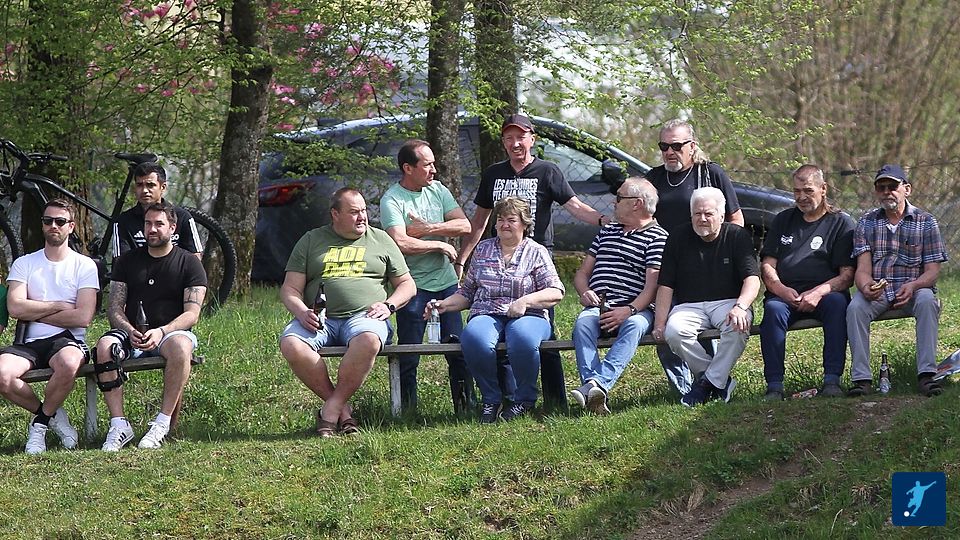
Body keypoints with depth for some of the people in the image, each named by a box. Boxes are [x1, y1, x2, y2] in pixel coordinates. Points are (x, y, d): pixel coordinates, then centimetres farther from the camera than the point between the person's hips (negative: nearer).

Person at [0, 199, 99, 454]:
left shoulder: (84, 265, 6)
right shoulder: (24, 264, 13)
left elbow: (83, 317, -7)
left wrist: (33, 313, -2)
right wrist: (59, 305, -3)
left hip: (67, 340, -2)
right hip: (29, 344, 2)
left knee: (69, 363, -41)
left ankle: (40, 423, -11)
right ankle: (52, 415, -3)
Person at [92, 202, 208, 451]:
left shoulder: (189, 263, 7)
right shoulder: (127, 261, 15)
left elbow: (191, 314, -4)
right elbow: (114, 309, 7)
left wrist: (161, 332, -22)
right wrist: (130, 331, -16)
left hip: (172, 331, -2)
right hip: (132, 332, 2)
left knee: (180, 347, -38)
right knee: (105, 345, -31)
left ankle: (163, 424, -34)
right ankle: (119, 425, -32)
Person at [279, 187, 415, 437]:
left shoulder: (381, 240, 18)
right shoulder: (311, 241, 17)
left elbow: (407, 284, 19)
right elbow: (290, 289, 12)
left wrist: (388, 306, -1)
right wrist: (301, 312, -9)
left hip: (364, 316, -1)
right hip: (320, 319, 1)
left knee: (368, 340, -39)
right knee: (290, 344, -32)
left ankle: (332, 407, -24)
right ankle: (343, 409, -20)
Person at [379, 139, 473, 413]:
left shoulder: (437, 190, 9)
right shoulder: (392, 200, -9)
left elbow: (464, 226, 1)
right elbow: (401, 243, -23)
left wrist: (427, 229, -10)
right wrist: (440, 245, -11)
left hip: (446, 282, 5)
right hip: (414, 286, -5)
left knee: (458, 349, 5)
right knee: (408, 356, -1)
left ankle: (466, 407, 13)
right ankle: (408, 411, 9)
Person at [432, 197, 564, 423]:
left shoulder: (536, 252, 11)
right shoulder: (483, 249, 21)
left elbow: (556, 292, 1)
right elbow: (467, 292, 23)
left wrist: (526, 300, -14)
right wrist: (444, 304, 6)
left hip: (527, 316, -2)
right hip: (486, 315, 2)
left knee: (523, 340, -40)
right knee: (474, 340, -36)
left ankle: (524, 399, -14)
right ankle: (491, 399, -13)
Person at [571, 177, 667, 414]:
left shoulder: (657, 237, 6)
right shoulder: (607, 232, 28)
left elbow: (652, 286, -4)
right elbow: (582, 273, 29)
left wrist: (629, 310, -21)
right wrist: (585, 292, 5)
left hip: (636, 308, -4)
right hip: (598, 306, 4)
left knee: (633, 326, -38)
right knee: (583, 322, -30)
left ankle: (599, 384, -56)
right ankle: (592, 384, -47)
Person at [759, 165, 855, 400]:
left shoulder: (841, 222, 11)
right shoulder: (783, 220, 22)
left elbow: (847, 275, 1)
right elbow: (767, 266, 13)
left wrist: (819, 292, -17)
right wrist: (782, 290, -9)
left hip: (823, 294, -2)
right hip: (784, 295, 2)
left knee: (837, 302, -35)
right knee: (773, 309, -32)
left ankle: (832, 381, -39)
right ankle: (774, 385, -35)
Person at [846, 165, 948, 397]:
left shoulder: (925, 222, 5)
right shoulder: (866, 223, 8)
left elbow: (932, 270, -2)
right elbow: (863, 269, -2)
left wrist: (913, 286, -25)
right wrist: (866, 287, -28)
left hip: (913, 288, -1)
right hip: (876, 289, 1)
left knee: (927, 302, -34)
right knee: (855, 308, -30)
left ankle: (926, 373, -34)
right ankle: (861, 377, -29)